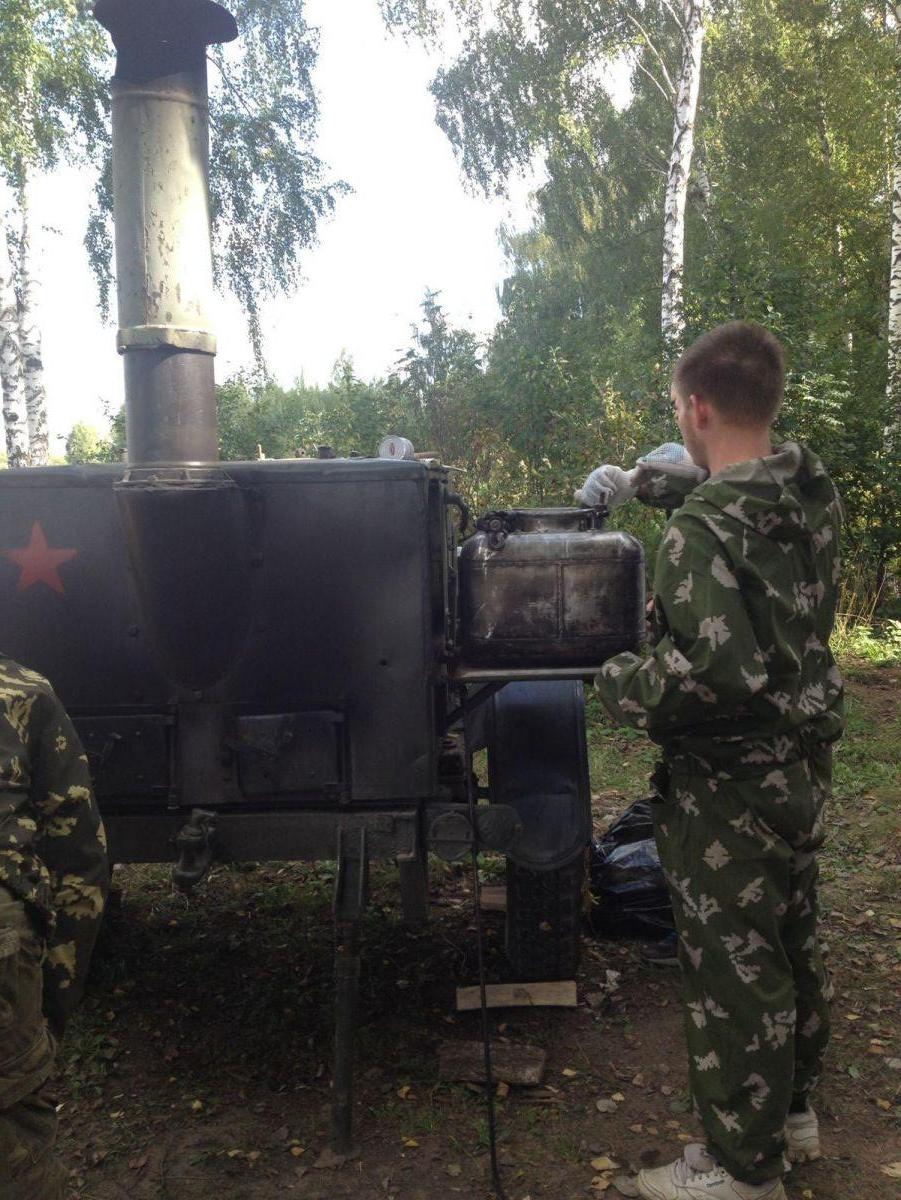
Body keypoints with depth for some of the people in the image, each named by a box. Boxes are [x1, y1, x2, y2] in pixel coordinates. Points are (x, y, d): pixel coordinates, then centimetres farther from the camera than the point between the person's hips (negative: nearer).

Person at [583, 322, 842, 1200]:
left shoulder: (700, 528, -25)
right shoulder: (811, 492, 0)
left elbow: (717, 669, -35)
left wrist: (624, 686, -17)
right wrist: (641, 481, 30)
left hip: (728, 787, -8)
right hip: (802, 768, 9)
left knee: (732, 970, 7)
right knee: (791, 942, 24)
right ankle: (792, 1108, 45)